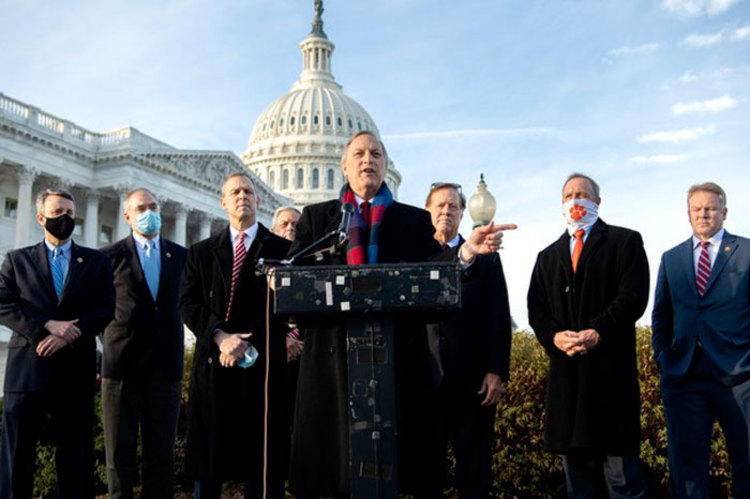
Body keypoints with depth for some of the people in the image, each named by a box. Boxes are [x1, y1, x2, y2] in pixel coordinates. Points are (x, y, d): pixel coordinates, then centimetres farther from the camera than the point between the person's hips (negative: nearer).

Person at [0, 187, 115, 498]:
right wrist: (47, 325, -14)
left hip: (75, 368, 0)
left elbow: (105, 309, 2)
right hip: (26, 366, 0)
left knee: (76, 452, 4)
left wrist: (68, 335, -12)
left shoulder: (96, 262, 12)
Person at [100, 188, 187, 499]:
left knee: (162, 450, 7)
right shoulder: (110, 256, 2)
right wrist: (110, 340, 2)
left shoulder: (181, 256, 9)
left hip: (165, 364, 2)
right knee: (120, 450, 5)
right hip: (122, 362, -2)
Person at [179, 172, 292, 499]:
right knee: (207, 467, 5)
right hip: (212, 365, 2)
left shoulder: (282, 249, 8)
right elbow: (188, 303, 5)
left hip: (261, 365, -2)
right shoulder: (201, 252, 16)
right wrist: (220, 336, -12)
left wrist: (247, 344, -13)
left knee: (263, 465, 1)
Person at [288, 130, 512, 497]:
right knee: (336, 455, 3)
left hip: (399, 353, 0)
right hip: (334, 352, 0)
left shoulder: (415, 219, 15)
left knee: (405, 460, 1)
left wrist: (467, 250, -18)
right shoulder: (316, 216, 16)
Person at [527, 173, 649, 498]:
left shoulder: (625, 241, 8)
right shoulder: (548, 256, 21)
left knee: (621, 466, -4)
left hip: (611, 365, -4)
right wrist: (555, 336, -10)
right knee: (577, 472, 9)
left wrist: (598, 333, -18)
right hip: (566, 372, 4)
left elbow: (633, 297, -5)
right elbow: (537, 310, 11)